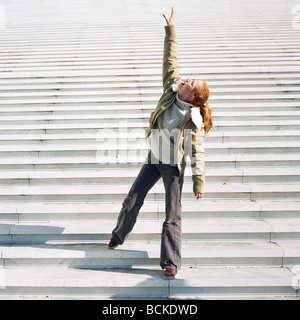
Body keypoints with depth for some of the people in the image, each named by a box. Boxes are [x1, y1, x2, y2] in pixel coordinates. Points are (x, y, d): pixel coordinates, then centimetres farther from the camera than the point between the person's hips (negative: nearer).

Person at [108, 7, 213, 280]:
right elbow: (171, 61, -3)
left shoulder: (195, 120, -18)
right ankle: (119, 235, 41)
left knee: (172, 216, -3)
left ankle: (171, 263, 7)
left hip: (174, 167, -5)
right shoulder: (171, 89, -6)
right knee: (132, 201, 15)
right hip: (154, 159, 5)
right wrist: (171, 29, -4)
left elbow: (197, 153, -16)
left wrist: (199, 184, -16)